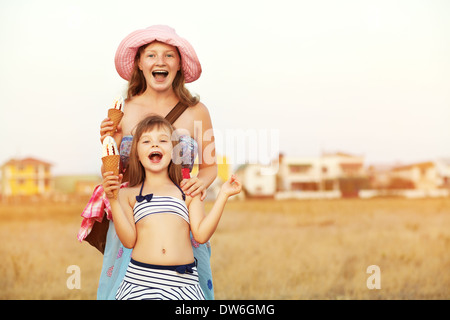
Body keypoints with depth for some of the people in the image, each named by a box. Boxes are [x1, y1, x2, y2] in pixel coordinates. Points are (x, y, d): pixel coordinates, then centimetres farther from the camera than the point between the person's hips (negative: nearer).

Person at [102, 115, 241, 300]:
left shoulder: (188, 192, 11)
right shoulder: (129, 194, 9)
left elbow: (201, 234, 2)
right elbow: (129, 240, -1)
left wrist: (223, 195, 3)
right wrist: (113, 199, -6)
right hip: (140, 279, 0)